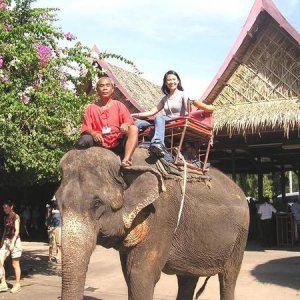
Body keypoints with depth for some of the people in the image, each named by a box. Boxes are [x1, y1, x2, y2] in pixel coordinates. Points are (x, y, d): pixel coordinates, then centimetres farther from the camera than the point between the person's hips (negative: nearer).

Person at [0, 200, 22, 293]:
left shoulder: (15, 217, -8)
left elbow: (17, 231, -14)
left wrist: (12, 242, -23)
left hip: (14, 241, -7)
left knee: (15, 264, 1)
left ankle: (17, 285, 11)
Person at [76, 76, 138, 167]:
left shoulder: (119, 105, 13)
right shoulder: (91, 108, 12)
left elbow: (130, 122, 2)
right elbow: (85, 129, 3)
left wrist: (126, 125, -22)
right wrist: (93, 133, -20)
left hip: (118, 143, 1)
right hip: (100, 143, -1)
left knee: (133, 129, -25)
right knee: (84, 140, -31)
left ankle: (126, 160, -38)